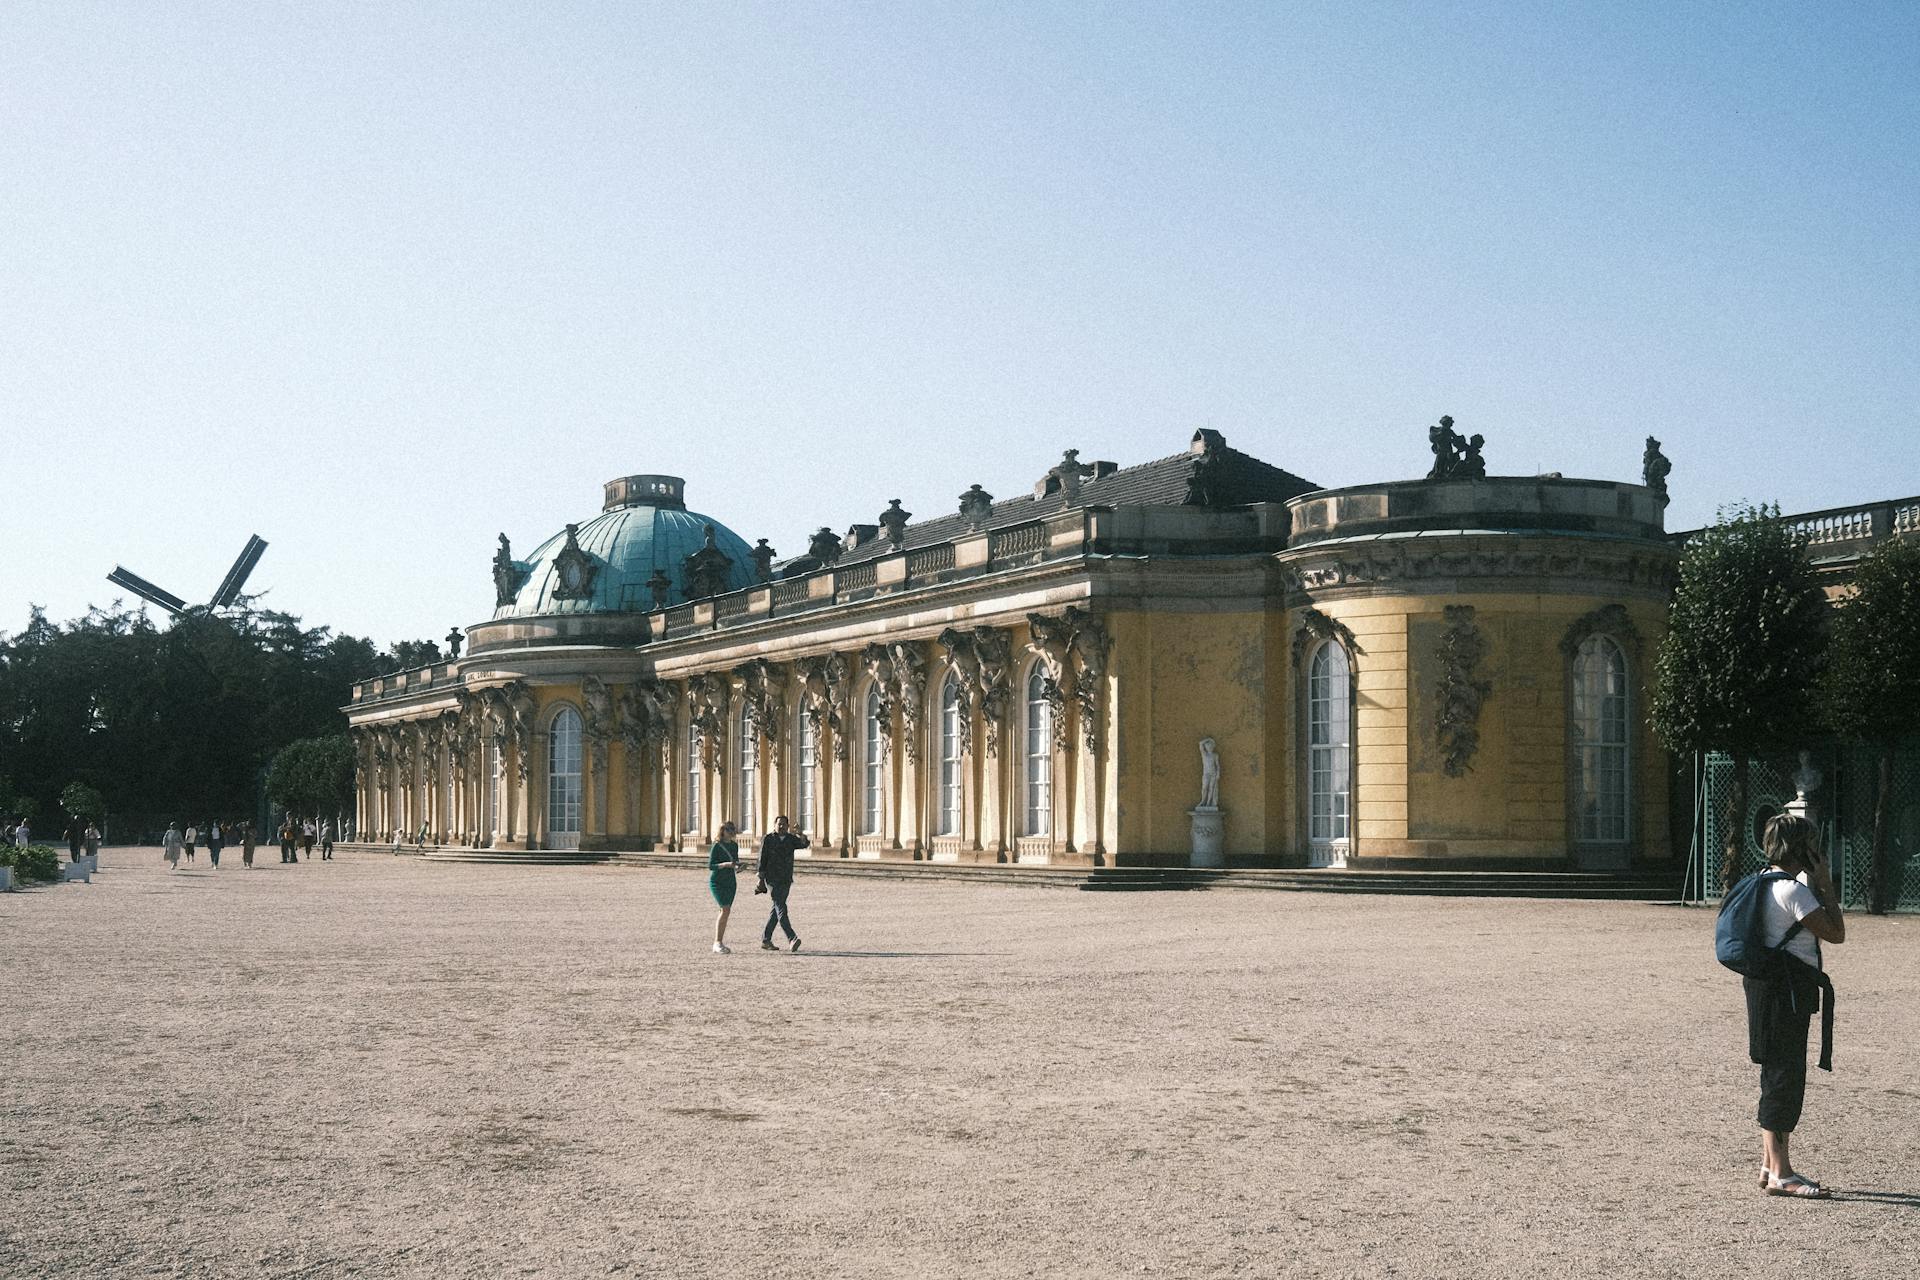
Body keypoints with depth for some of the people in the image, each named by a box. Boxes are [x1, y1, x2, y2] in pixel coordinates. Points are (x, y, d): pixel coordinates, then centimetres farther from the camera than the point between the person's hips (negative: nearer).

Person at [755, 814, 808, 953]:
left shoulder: (791, 839, 10)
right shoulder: (767, 840, -2)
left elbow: (804, 844, -4)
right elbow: (762, 860, -4)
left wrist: (801, 836, -27)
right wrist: (761, 879, -9)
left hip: (786, 880, 6)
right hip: (772, 878, -6)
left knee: (776, 910, 9)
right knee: (781, 908, -15)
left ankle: (765, 940, 17)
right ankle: (792, 939, -27)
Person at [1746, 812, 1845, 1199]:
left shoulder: (1767, 882, 13)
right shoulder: (1794, 889, -17)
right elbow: (1836, 933, -16)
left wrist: (1818, 883, 14)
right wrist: (1826, 883, -8)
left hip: (1772, 987, 10)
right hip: (1786, 989, -10)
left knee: (1778, 1075, 16)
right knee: (1786, 1076, -7)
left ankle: (1769, 1165, 23)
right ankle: (1780, 1174, -4)